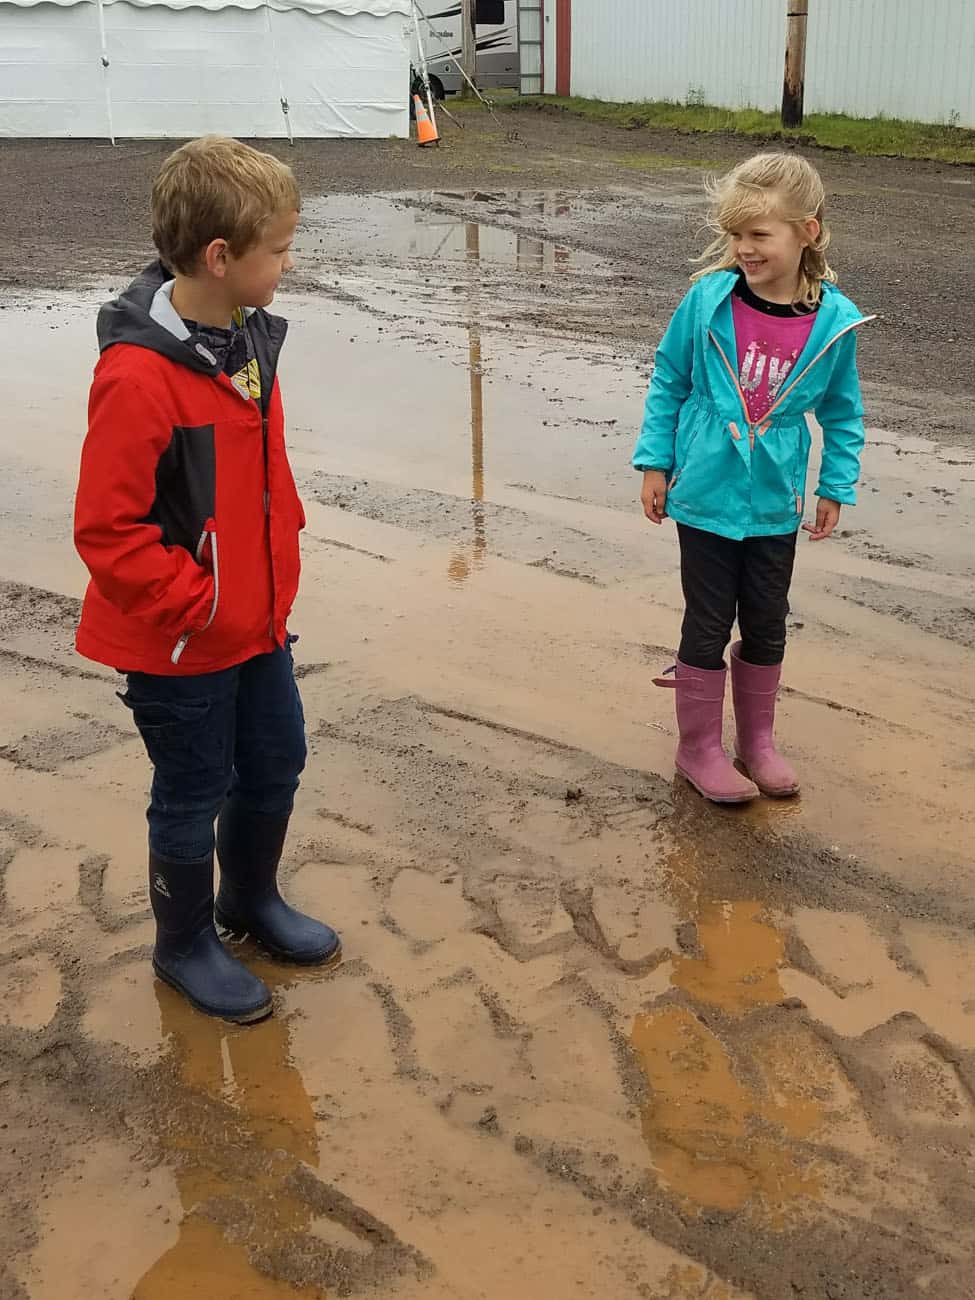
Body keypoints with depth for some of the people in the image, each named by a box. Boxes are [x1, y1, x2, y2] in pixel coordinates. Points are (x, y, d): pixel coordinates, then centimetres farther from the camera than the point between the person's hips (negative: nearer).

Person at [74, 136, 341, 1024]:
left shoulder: (249, 337, 0)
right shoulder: (138, 377, -27)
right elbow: (107, 530, -24)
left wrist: (283, 550, 10)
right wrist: (202, 605, -19)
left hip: (259, 618, 8)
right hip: (179, 644, -8)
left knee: (276, 765, 21)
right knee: (194, 794, 10)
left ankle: (251, 901, 47)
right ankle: (184, 945, 35)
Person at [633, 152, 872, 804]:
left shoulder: (834, 321, -9)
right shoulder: (708, 299, -13)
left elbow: (842, 411, 6)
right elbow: (669, 381, 0)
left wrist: (837, 487, 6)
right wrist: (656, 462, 0)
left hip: (776, 505, 2)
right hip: (706, 497, -2)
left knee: (766, 628, 15)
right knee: (708, 627, 8)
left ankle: (757, 741, 34)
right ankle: (700, 748, 25)